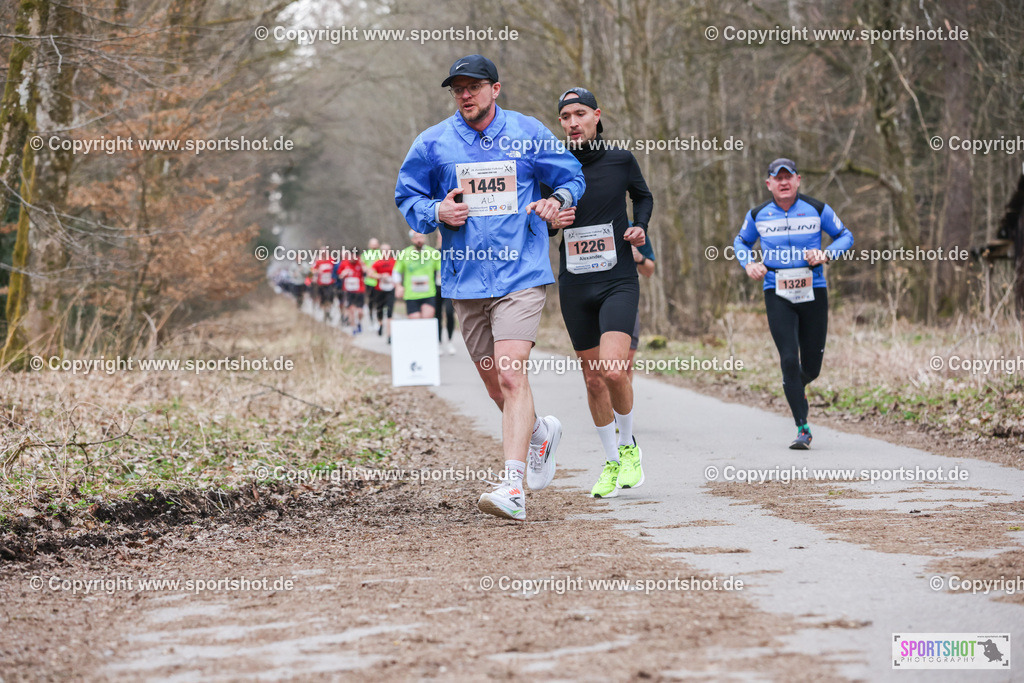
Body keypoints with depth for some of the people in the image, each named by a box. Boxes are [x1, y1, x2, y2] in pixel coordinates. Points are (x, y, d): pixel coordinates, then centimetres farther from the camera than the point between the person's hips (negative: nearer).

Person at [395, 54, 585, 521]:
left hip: (520, 276, -3)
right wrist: (436, 212, -6)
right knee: (496, 388, 11)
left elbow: (571, 176, 13)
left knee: (511, 377, -18)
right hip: (465, 278, 3)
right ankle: (540, 433, 43)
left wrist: (557, 200, -9)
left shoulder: (528, 135, 2)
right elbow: (406, 196, 15)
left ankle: (512, 487, -22)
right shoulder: (433, 143, 5)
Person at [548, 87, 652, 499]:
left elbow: (643, 197, 20)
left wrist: (639, 226, 1)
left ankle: (628, 446, 7)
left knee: (613, 370, -19)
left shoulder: (621, 160, 1)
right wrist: (551, 222, -9)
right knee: (593, 379, 7)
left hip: (618, 282, -2)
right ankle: (612, 464, 24)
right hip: (574, 287, 2)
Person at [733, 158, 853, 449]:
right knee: (789, 360, -13)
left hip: (813, 292, 1)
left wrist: (826, 254, -9)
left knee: (811, 367, 6)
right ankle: (802, 428, -7)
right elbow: (741, 241, 22)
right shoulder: (757, 215, 4)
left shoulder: (817, 210, 1)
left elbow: (845, 236, 11)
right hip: (777, 295, 0)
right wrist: (748, 263, 1)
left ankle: (795, 388, 44)